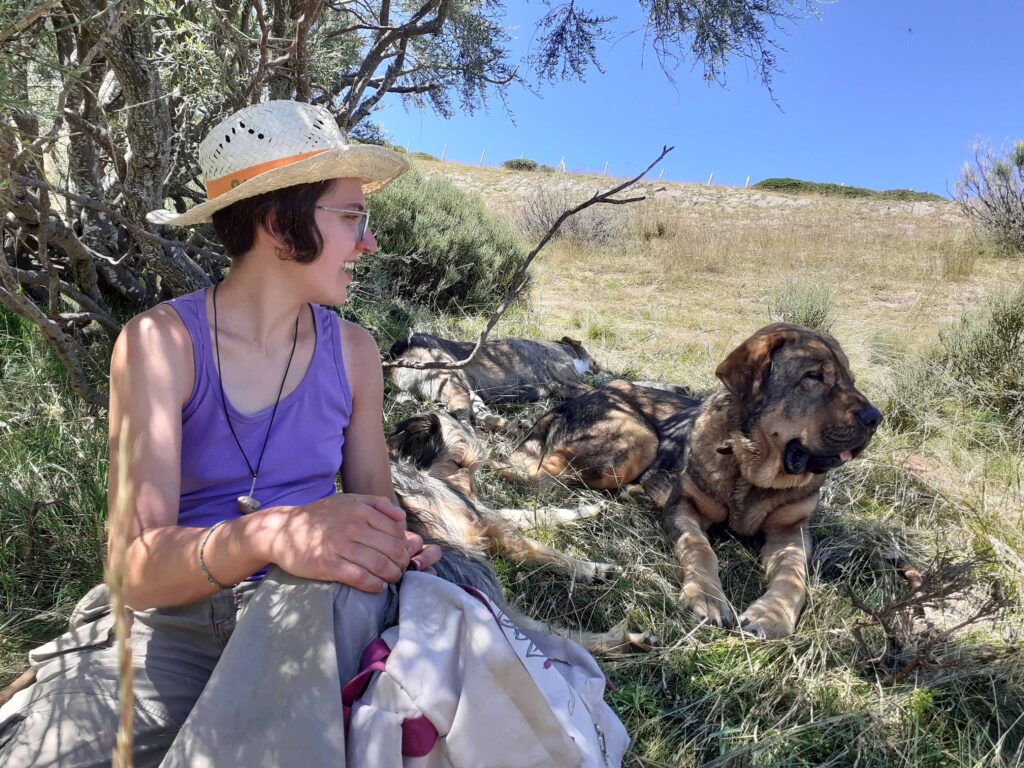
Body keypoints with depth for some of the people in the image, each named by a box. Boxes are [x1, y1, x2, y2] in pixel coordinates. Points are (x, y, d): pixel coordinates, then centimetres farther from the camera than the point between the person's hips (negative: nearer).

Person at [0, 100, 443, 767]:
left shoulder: (353, 353, 1)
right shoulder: (159, 343, -10)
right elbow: (139, 566, -19)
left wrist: (397, 547, -15)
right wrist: (267, 537, -40)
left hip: (311, 612, 2)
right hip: (170, 621, -2)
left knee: (334, 595, -32)